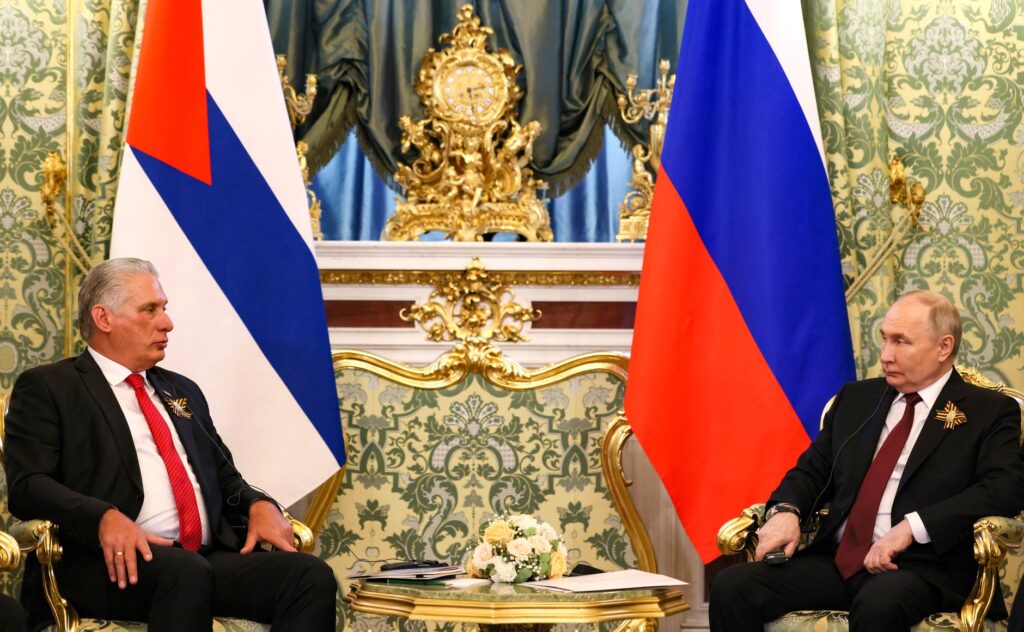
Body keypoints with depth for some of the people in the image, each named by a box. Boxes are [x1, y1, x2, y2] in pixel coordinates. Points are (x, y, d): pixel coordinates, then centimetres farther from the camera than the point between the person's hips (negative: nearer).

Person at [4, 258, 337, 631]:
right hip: (121, 564, -6)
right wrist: (106, 517, -23)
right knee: (186, 572, -40)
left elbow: (225, 478, 31)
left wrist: (259, 504, 6)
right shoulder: (46, 388, 8)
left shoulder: (182, 391, 29)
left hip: (209, 555, 6)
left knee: (312, 575, -22)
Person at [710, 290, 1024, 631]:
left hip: (921, 566, -5)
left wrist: (912, 527, -20)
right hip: (837, 561, 5)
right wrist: (785, 511, -3)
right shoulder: (856, 398, 20)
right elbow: (811, 470, 22)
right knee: (732, 586, -20)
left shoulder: (990, 411, 4)